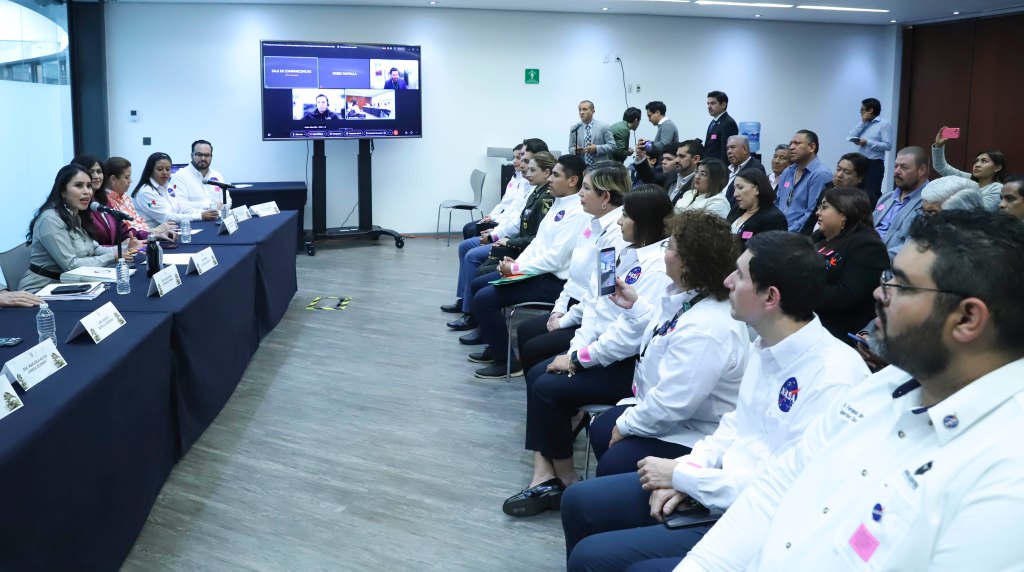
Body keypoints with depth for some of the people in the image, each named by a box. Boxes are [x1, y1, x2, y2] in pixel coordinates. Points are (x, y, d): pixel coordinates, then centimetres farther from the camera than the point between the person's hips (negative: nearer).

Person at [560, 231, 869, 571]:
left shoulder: (833, 380, -26)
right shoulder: (766, 345, 3)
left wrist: (681, 475, -16)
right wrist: (684, 472, -2)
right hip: (721, 483, 9)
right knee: (579, 501, 9)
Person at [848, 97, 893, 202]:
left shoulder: (884, 124, -6)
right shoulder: (863, 124, 16)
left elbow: (888, 146, -15)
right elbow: (850, 137, 5)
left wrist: (868, 143, -18)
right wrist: (862, 123, 1)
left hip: (875, 164, -8)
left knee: (872, 193, -10)